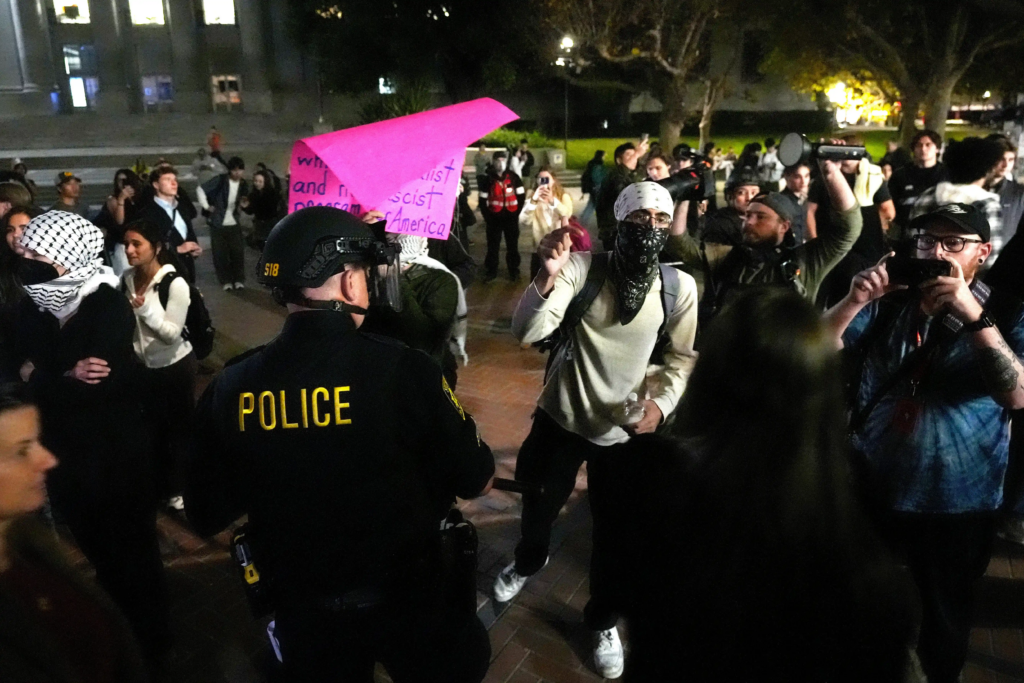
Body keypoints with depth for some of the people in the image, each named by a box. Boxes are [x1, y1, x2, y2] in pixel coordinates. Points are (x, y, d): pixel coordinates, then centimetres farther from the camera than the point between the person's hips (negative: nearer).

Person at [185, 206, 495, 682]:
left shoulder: (229, 387, -14)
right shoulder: (403, 370, -25)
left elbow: (207, 516, -2)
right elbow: (475, 482, -13)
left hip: (303, 613, 3)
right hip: (409, 604, -3)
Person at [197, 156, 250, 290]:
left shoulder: (244, 184, 3)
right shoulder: (220, 180, -12)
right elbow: (200, 190, -7)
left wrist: (243, 205, -7)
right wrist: (207, 206, -8)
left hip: (234, 224, 3)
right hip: (218, 223, -3)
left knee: (238, 252, 1)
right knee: (220, 253, 1)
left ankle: (239, 280, 14)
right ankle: (226, 281, 12)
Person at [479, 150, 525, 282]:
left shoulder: (513, 177, -2)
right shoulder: (489, 179, 1)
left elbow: (521, 196, 1)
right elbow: (483, 199, 3)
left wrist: (517, 212, -4)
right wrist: (487, 216, -4)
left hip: (511, 216, 0)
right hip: (494, 217, 1)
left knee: (512, 245, 10)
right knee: (492, 245, 8)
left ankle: (514, 271, 22)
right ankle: (491, 271, 20)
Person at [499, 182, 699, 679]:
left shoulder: (680, 286, -10)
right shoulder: (582, 267, -19)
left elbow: (683, 356, 1)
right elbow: (526, 332, -28)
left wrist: (662, 402, -17)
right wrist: (547, 277, -45)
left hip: (626, 427, 1)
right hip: (561, 416, -1)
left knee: (616, 531, 15)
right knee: (539, 504, 22)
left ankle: (603, 620, 43)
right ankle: (529, 561, 58)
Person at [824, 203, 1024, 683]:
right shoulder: (889, 302, 1)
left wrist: (974, 316, -31)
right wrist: (854, 300, -23)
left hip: (955, 504, -2)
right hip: (871, 489, 2)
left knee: (940, 626, 18)